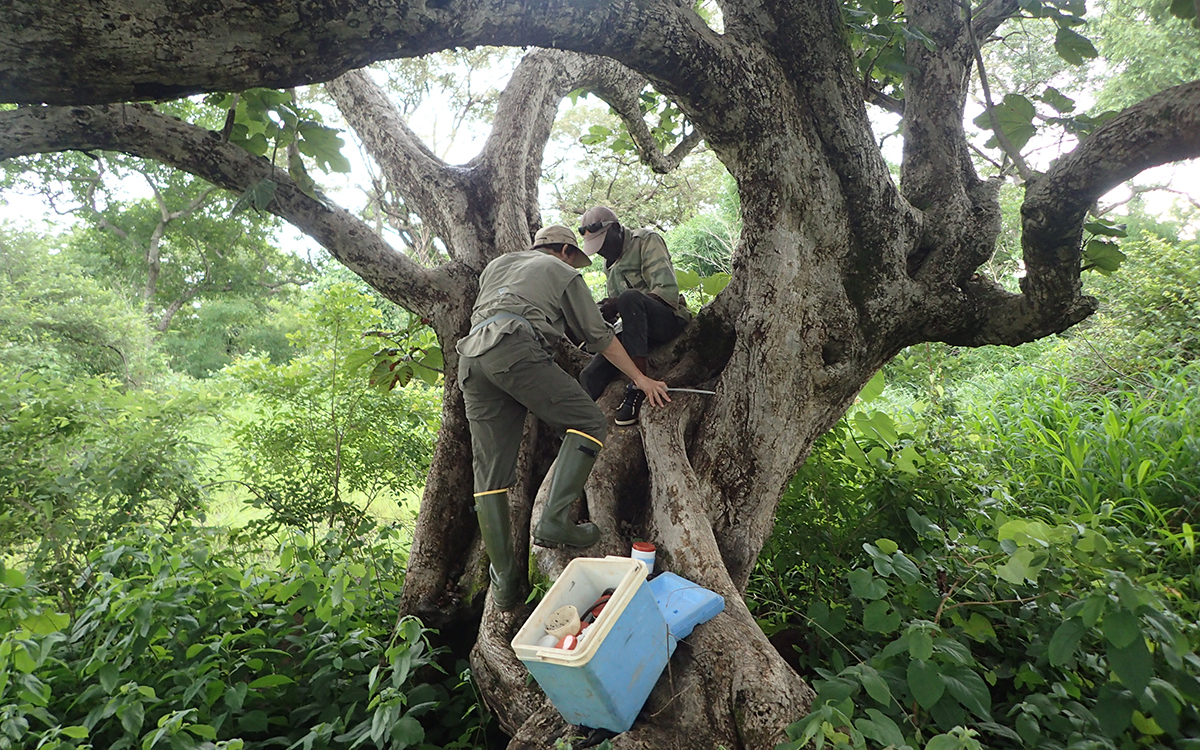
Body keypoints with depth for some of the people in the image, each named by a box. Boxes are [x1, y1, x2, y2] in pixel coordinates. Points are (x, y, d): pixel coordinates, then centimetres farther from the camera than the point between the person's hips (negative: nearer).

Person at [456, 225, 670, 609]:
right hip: (516, 348, -6)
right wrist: (641, 379, 24)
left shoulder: (497, 264, 36)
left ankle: (504, 581, 4)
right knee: (588, 423, 0)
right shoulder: (563, 273, 20)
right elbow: (599, 336, 18)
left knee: (489, 474, 4)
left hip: (470, 356, 6)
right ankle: (555, 520, -16)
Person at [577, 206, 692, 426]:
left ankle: (638, 386, -37)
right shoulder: (610, 264, 19)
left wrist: (618, 305, -25)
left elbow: (668, 292, -17)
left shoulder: (647, 240, -3)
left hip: (670, 319, -7)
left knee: (630, 298, -37)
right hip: (636, 328, 7)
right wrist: (606, 311, -5)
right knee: (590, 376, -14)